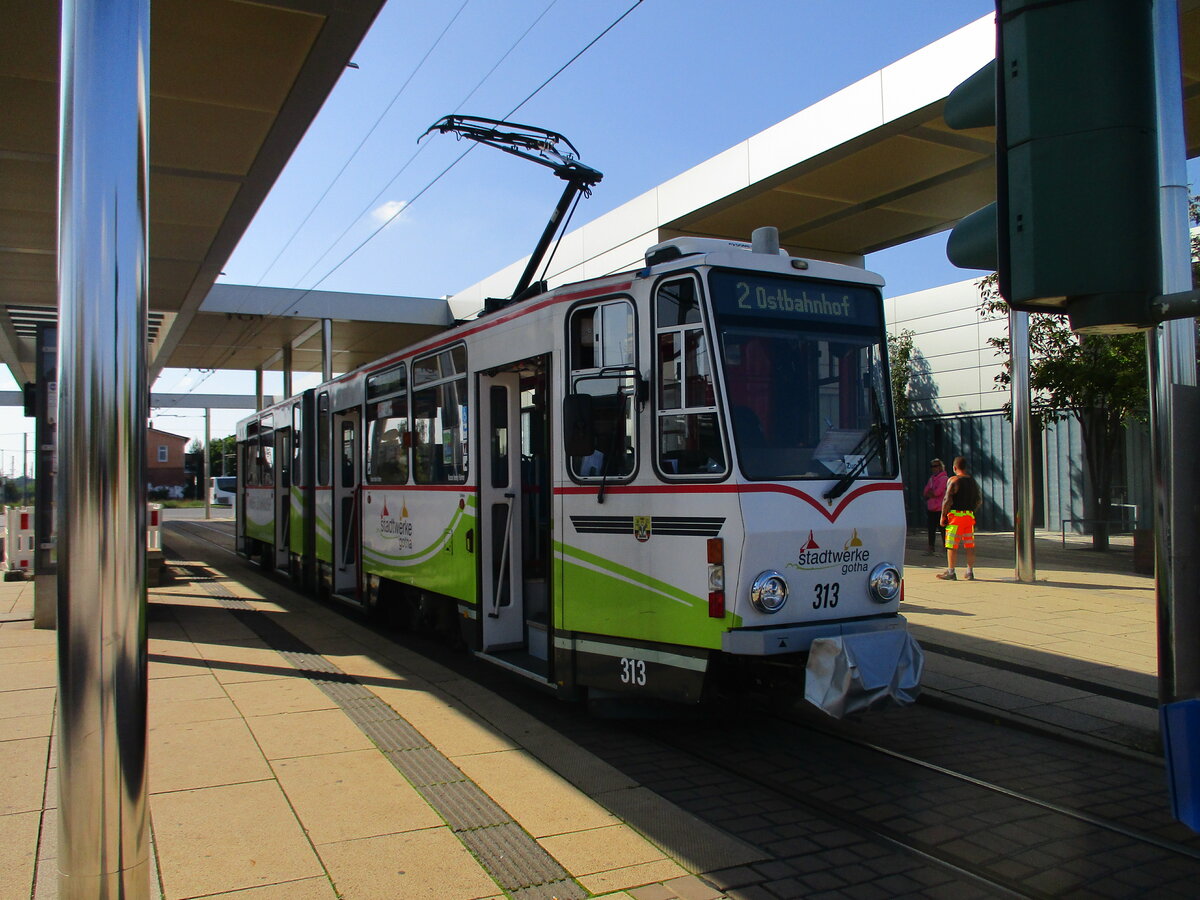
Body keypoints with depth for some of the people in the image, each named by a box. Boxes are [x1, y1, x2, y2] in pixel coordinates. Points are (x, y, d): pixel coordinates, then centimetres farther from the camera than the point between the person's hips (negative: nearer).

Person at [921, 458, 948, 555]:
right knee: (931, 529, 10)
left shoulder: (944, 479, -8)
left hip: (940, 509, -8)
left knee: (943, 529, -6)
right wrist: (932, 494, -7)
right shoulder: (931, 479, 16)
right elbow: (925, 494, 12)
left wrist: (929, 494, -1)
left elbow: (937, 492, -17)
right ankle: (931, 548, 17)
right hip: (931, 508, 8)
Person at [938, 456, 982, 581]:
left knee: (952, 545, -3)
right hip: (970, 515, 7)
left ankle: (950, 572, -2)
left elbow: (948, 500, -14)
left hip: (955, 515, -7)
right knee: (970, 545, 8)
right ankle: (970, 572, 11)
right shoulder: (973, 481, 13)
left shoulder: (954, 480, -8)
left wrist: (943, 516, -8)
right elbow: (979, 501, 15)